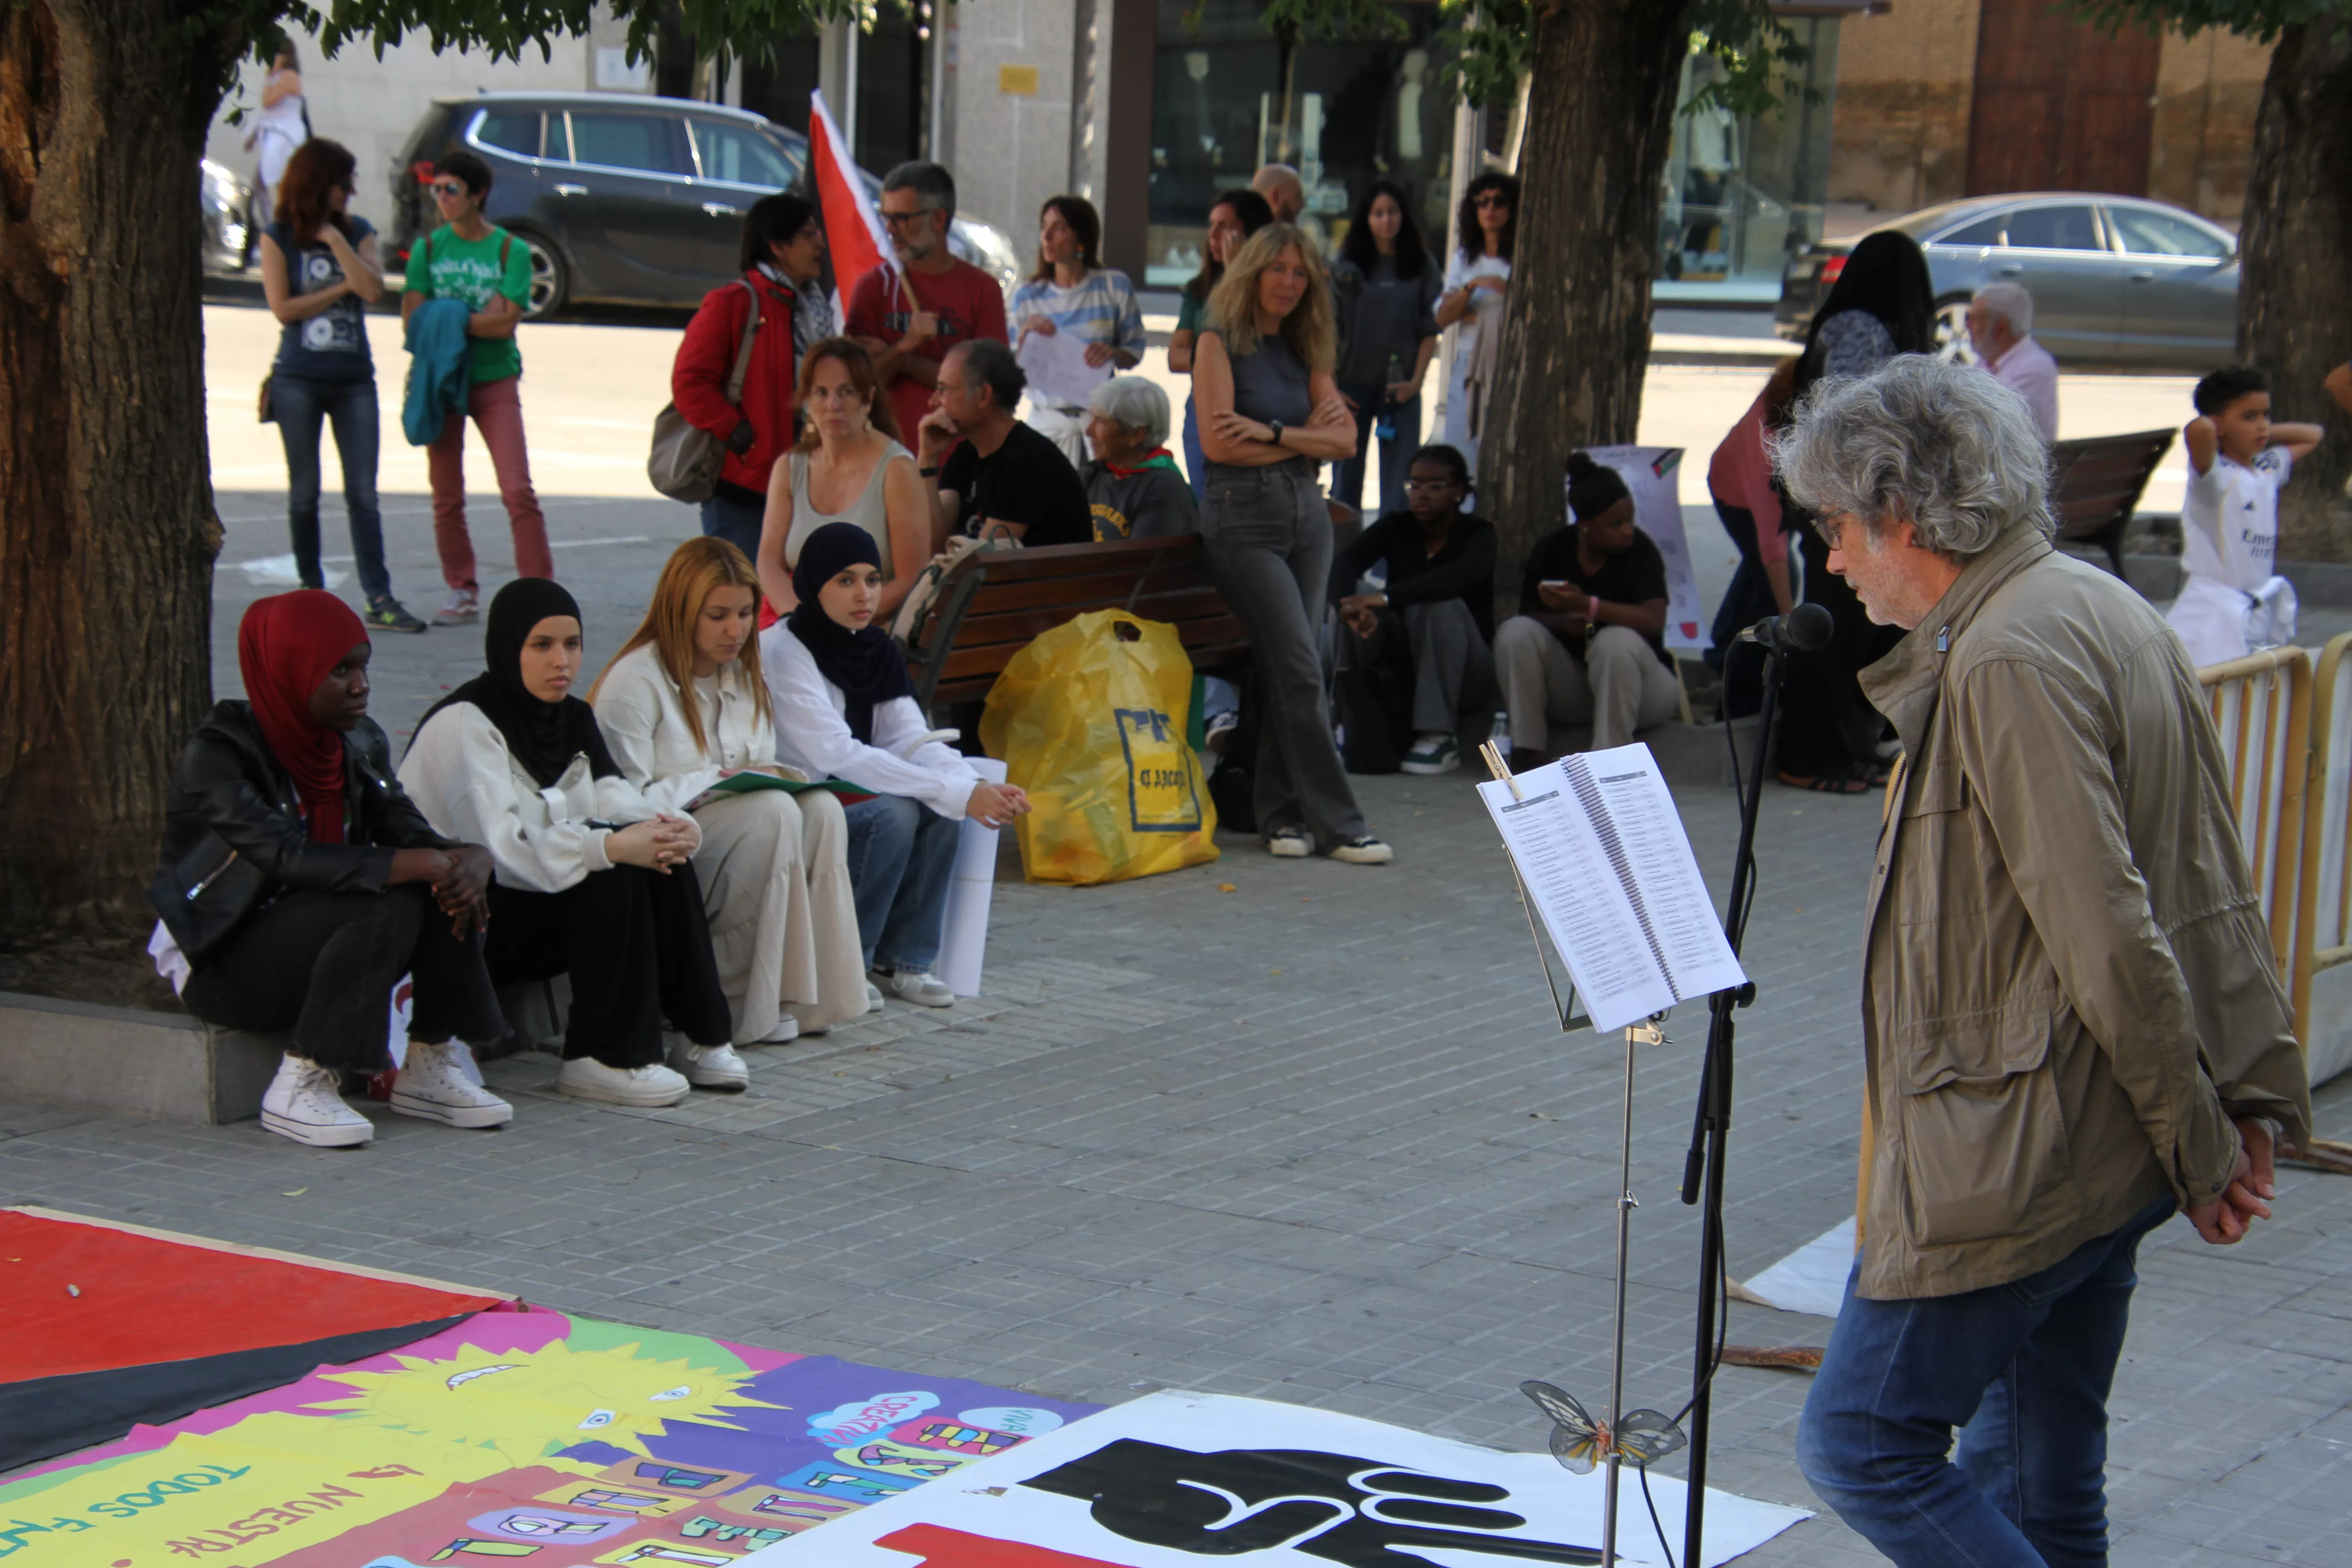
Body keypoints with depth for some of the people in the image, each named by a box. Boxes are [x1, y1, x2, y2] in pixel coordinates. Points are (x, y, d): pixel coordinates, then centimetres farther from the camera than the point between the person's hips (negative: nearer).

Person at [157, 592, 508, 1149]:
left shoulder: (359, 743, 4)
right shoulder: (216, 755, -19)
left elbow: (408, 834, -4)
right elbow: (288, 858, -31)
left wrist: (472, 858, -28)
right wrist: (423, 865, -37)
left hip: (321, 933, 7)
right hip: (222, 966, -7)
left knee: (453, 884, -16)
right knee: (388, 903, -30)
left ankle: (430, 1069, -9)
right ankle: (299, 1086, -25)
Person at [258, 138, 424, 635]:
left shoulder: (358, 232, 7)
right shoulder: (278, 238, 0)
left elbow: (372, 289, -10)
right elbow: (282, 307, -9)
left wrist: (334, 237, -11)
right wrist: (341, 288, -7)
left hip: (354, 379, 2)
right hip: (298, 379, -2)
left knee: (363, 493, -4)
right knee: (304, 491, 7)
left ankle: (379, 600, -8)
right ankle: (310, 589, 19)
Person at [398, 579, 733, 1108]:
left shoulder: (572, 718, 9)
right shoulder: (464, 724, -17)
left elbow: (617, 803, -3)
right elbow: (499, 846, -28)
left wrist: (671, 828, -27)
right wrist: (612, 847, -37)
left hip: (542, 900, 7)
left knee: (663, 859, -17)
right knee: (614, 879, -28)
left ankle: (701, 1035, -11)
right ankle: (604, 1060, -24)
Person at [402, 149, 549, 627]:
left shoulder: (510, 250, -1)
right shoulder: (428, 248, 6)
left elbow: (505, 322, -12)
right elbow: (413, 318, -2)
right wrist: (478, 320, -12)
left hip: (495, 381, -2)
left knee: (518, 490, -10)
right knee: (447, 496, 5)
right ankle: (462, 593, 15)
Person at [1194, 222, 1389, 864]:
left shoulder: (1302, 350, 15)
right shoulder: (1220, 341, -2)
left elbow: (1344, 439, 3)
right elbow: (1217, 442, -13)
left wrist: (1270, 432, -12)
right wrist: (1306, 435, -7)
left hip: (1307, 512, 6)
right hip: (1244, 517, -6)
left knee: (1282, 672, 5)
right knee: (1300, 672, -10)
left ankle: (1281, 815, 11)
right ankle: (1335, 823, -8)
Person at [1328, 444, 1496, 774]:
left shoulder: (1478, 533, -9)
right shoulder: (1396, 527, 1)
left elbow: (1463, 575, -32)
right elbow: (1344, 565, -17)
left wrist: (1387, 598, -45)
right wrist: (1353, 608, -41)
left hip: (1466, 672, -2)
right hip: (1402, 664, 3)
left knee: (1440, 605, -31)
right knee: (1363, 615, -25)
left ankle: (1439, 738, -32)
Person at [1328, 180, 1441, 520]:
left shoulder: (1421, 267, 4)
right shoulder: (1347, 266, 2)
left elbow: (1430, 331, 4)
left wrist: (1415, 381, -7)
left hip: (1400, 388, 0)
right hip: (1352, 386, 0)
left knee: (1398, 479, -4)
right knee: (1347, 476, 5)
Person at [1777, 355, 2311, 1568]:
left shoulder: (2008, 660, -19)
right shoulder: (2109, 612, 13)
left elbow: (2105, 932, -22)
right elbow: (2216, 883, 13)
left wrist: (2199, 1141, -14)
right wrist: (2255, 1094, 11)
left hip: (2015, 1152, -10)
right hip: (2110, 1144, 10)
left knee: (1864, 1442, -3)